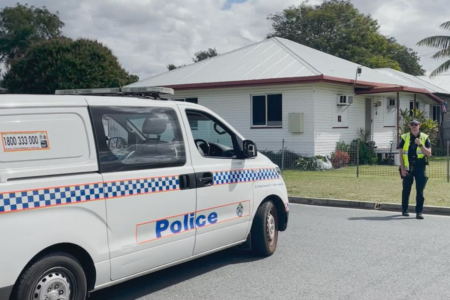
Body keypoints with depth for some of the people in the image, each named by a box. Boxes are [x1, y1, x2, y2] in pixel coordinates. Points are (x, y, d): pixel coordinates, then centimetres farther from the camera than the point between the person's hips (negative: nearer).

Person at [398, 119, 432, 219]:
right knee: (406, 189, 8)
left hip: (420, 167, 0)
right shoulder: (405, 138, 4)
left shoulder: (425, 138, 3)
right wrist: (402, 168, -4)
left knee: (420, 190, -2)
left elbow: (429, 154, -4)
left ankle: (419, 212, 3)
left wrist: (420, 144, -17)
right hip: (408, 168, 1)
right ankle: (404, 210, 22)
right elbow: (401, 154, 2)